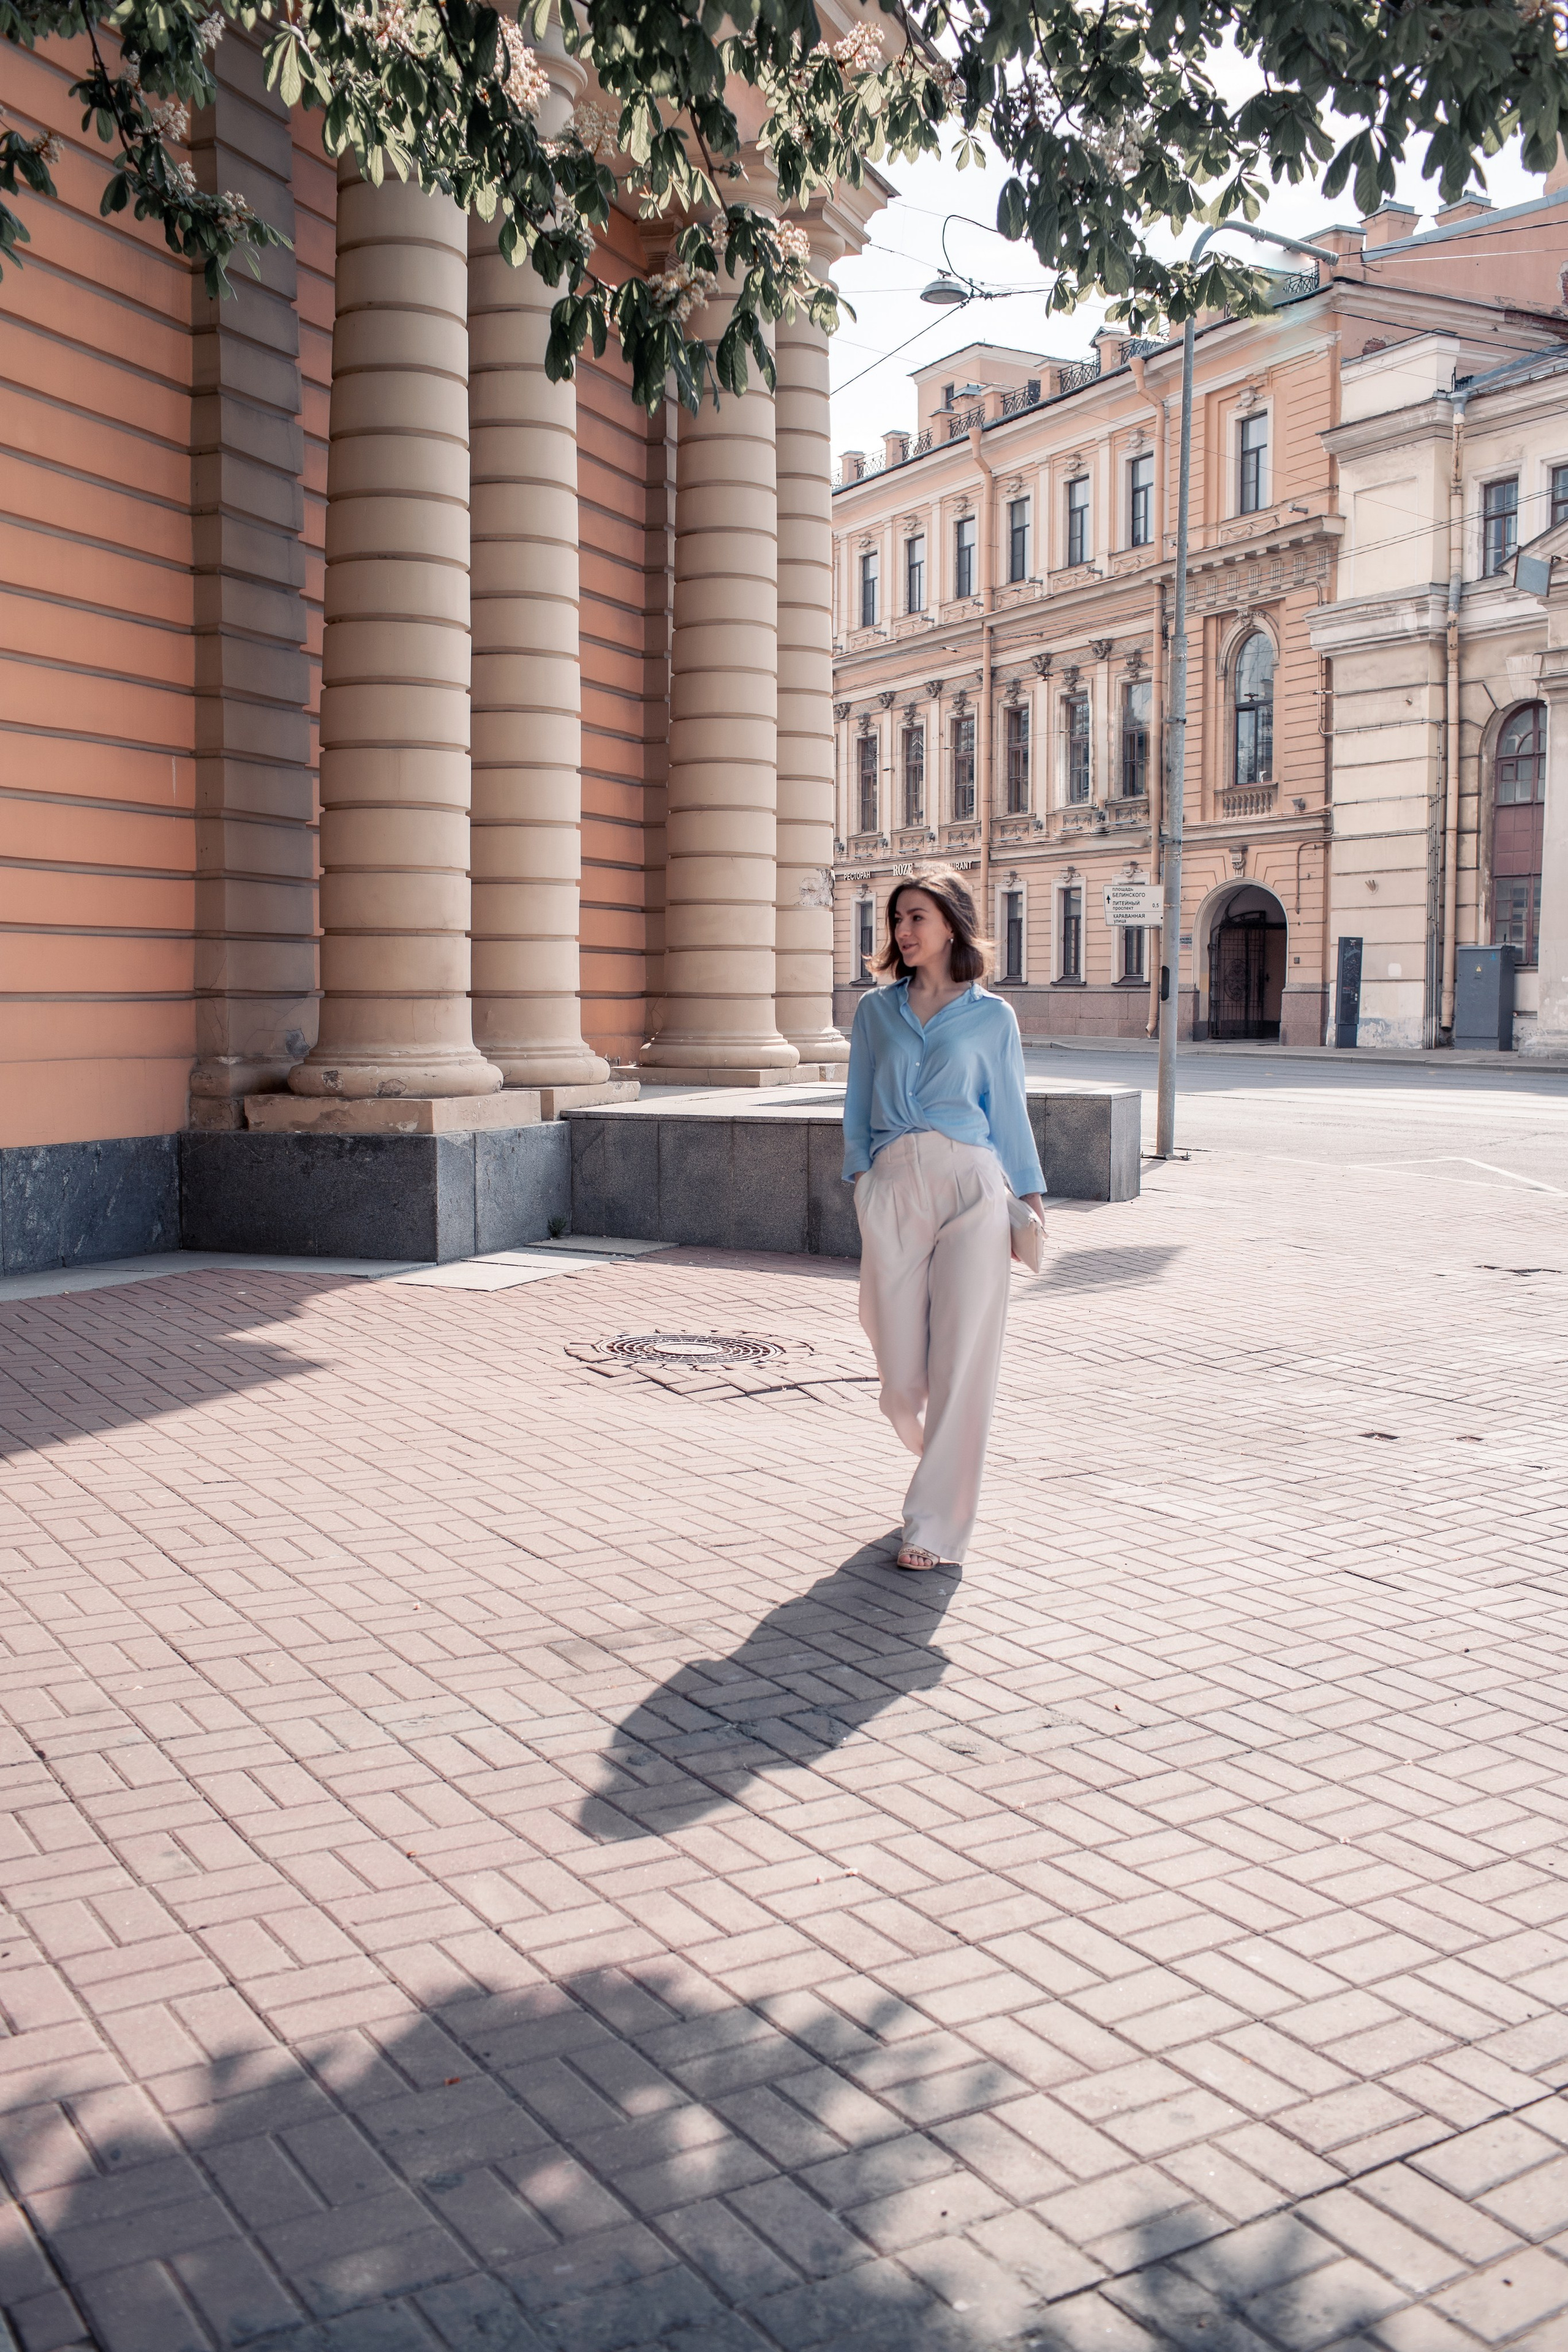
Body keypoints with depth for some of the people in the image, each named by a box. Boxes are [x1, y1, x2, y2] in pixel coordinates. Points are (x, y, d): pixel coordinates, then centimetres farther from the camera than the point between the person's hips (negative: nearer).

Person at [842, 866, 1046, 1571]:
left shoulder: (992, 1016, 8)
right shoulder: (876, 1010, 13)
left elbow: (1008, 1111, 12)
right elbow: (858, 1105, 16)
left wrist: (1029, 1195, 12)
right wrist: (859, 1176, 4)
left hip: (970, 1184, -2)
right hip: (893, 1187, 2)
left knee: (962, 1360, -5)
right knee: (900, 1367, 2)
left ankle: (939, 1525, 3)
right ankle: (942, 1459, 37)